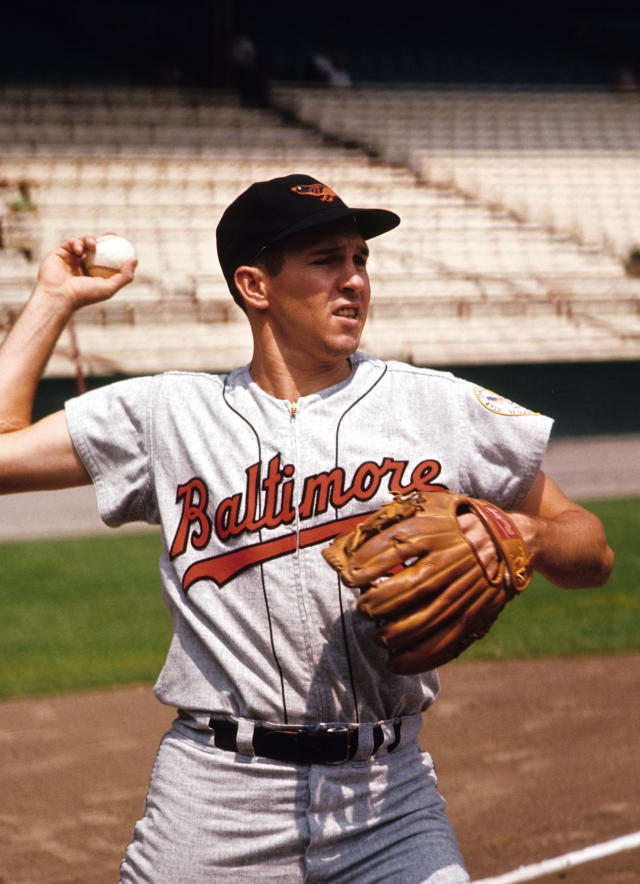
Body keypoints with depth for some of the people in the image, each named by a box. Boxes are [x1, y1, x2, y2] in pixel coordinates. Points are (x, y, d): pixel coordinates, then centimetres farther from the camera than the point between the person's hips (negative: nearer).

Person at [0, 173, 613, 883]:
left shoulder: (442, 406, 5)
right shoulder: (168, 413, 6)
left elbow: (594, 554, 9)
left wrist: (524, 532, -14)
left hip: (388, 797, 1)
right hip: (216, 798, 0)